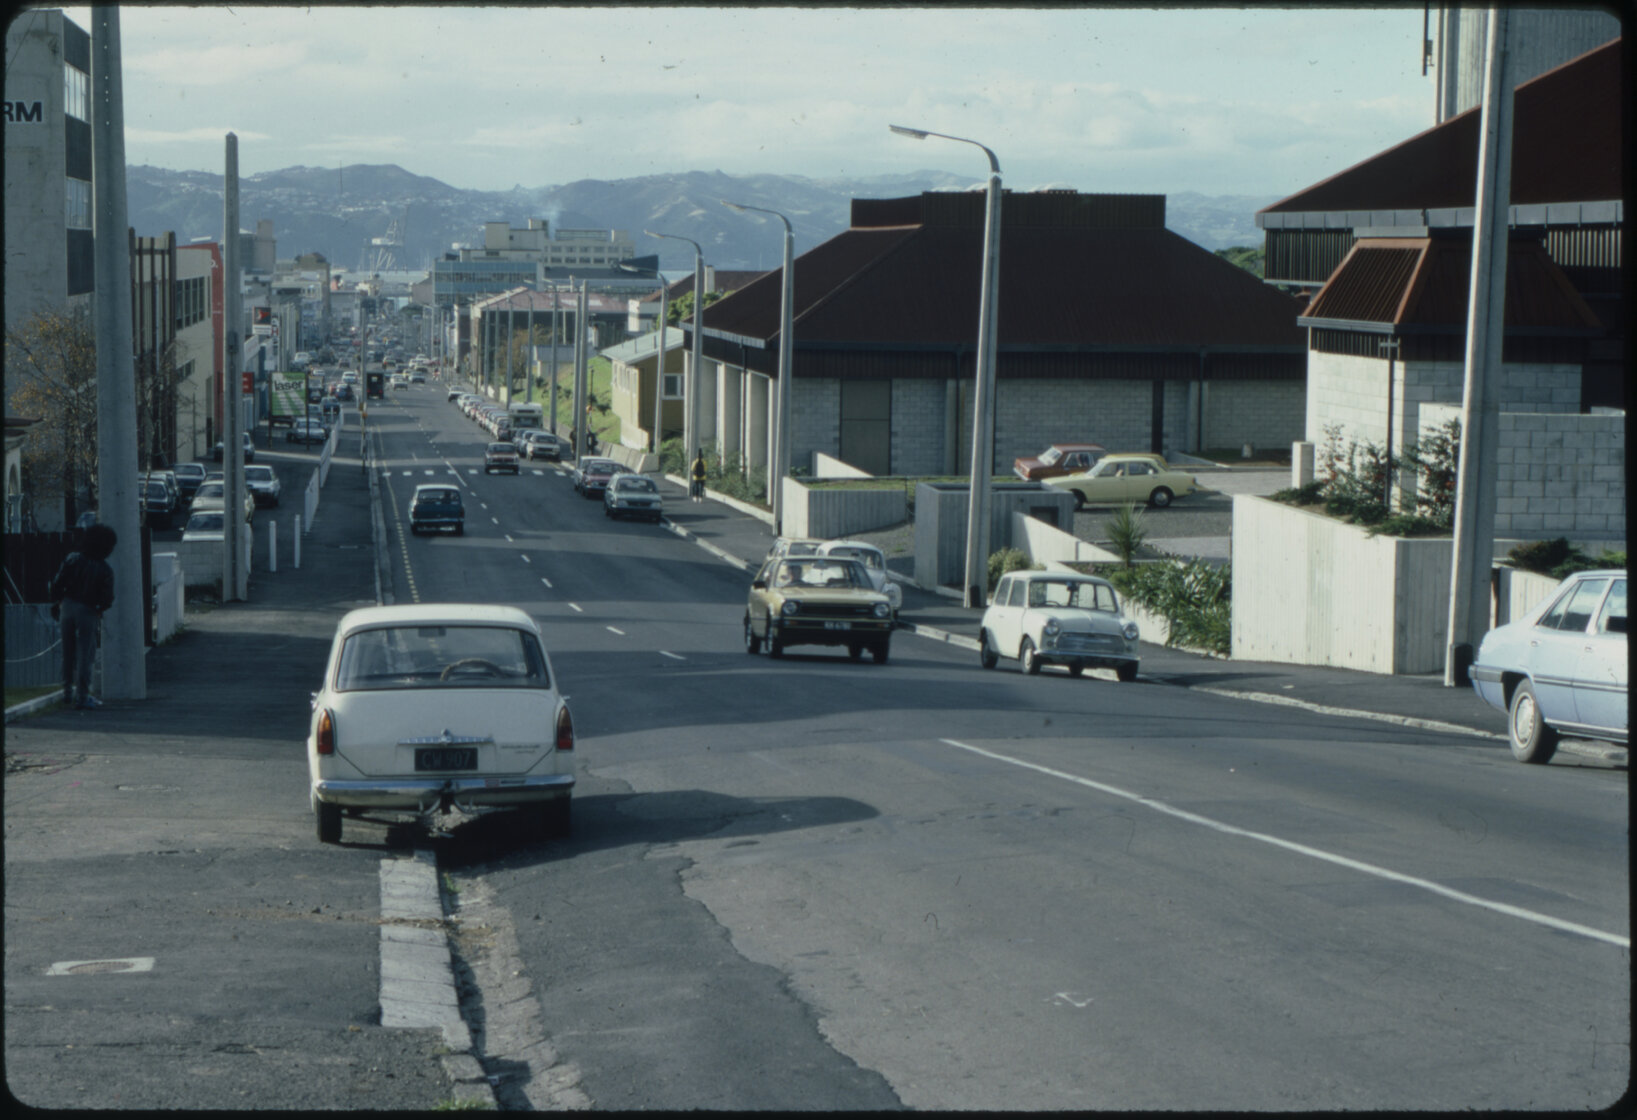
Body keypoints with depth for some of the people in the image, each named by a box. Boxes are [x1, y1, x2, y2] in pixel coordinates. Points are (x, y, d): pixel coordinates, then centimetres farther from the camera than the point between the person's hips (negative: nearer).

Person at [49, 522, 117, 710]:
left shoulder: (73, 559, -4)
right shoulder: (105, 570, -12)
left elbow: (57, 583, -2)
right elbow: (107, 599, -13)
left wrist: (56, 602, 11)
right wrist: (100, 607, 9)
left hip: (68, 606, 4)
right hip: (88, 610, -4)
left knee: (68, 652, 15)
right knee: (85, 654, 1)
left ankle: (68, 691, 24)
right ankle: (82, 696, -1)